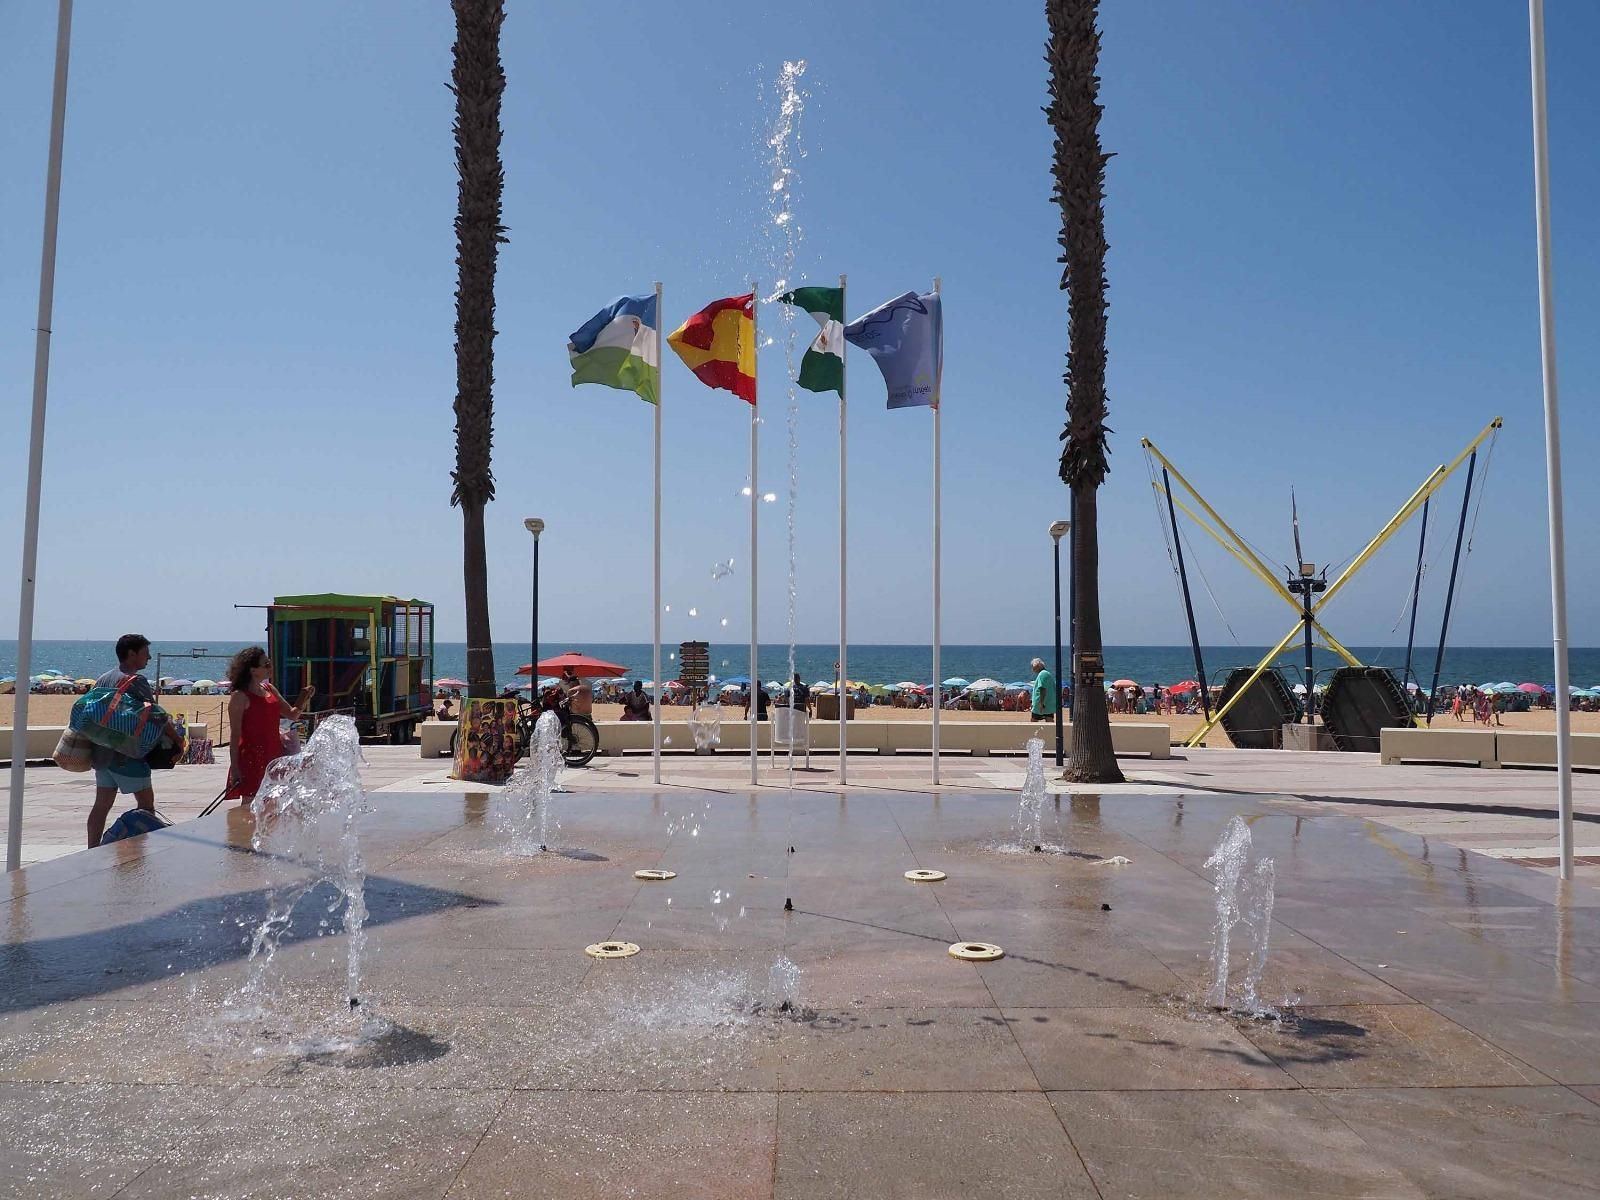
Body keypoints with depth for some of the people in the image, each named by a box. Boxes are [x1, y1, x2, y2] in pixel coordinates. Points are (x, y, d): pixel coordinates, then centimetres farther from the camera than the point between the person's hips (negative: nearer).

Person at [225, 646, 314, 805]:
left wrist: (304, 700, -4)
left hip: (273, 756, 7)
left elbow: (292, 714, 16)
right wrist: (235, 767, -15)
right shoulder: (240, 696, -10)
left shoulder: (270, 689, 11)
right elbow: (235, 734, -12)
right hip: (252, 759, -7)